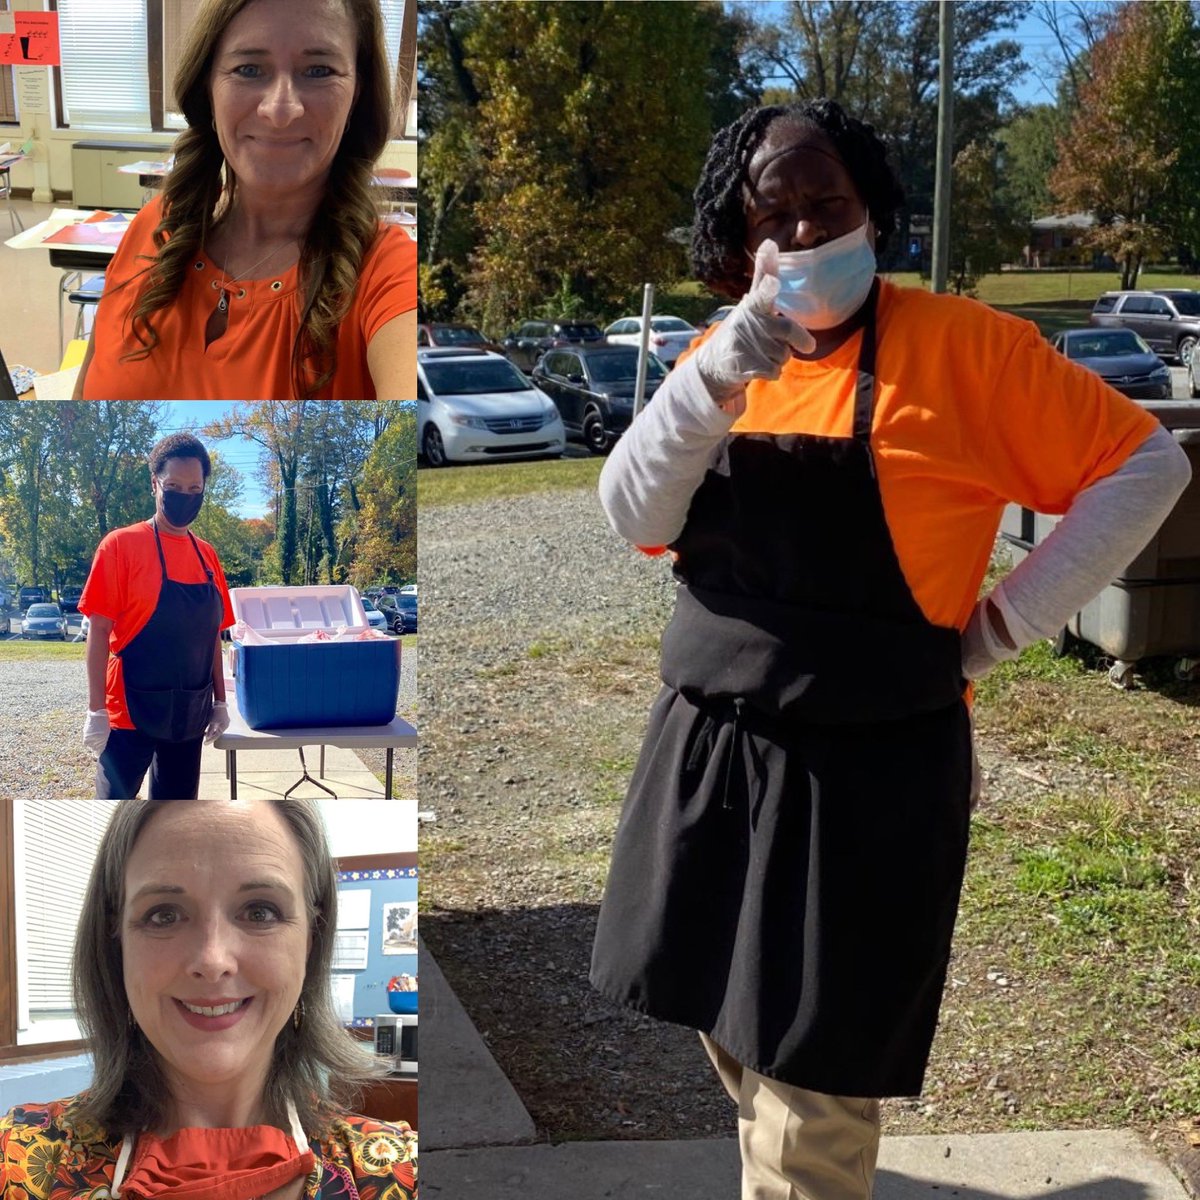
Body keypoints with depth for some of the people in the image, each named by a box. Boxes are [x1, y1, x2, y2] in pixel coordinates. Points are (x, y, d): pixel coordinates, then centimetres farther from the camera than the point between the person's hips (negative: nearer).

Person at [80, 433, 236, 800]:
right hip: (130, 712, -6)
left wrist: (219, 702, 11)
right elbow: (99, 631, -10)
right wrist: (96, 710, -14)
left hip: (189, 713, 6)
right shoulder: (121, 545, -8)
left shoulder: (207, 556, 9)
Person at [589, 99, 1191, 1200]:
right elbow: (635, 522, -4)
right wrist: (719, 378, -19)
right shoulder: (723, 357, 5)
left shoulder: (957, 344, -10)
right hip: (709, 747, 6)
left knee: (812, 1074, 3)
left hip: (865, 768, -5)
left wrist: (1000, 627, -9)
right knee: (735, 1033, 20)